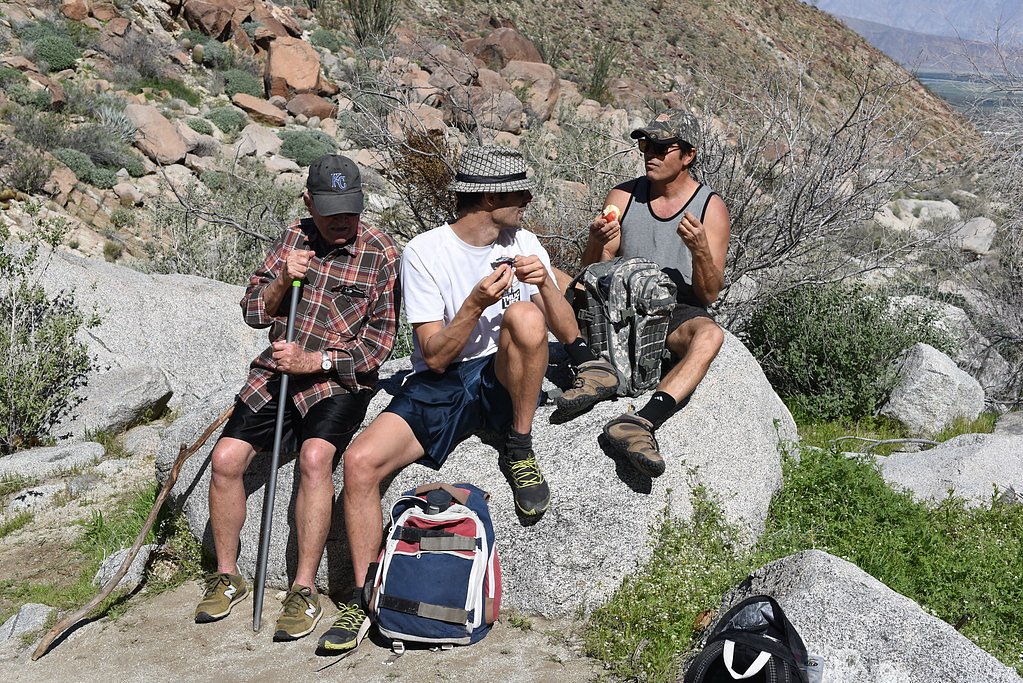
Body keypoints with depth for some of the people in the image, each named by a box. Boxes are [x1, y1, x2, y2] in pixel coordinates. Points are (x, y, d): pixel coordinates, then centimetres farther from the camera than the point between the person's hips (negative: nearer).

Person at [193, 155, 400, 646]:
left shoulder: (381, 255, -6)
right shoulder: (293, 238, 8)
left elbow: (379, 342, -8)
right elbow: (252, 312, 9)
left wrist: (313, 361, -17)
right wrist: (282, 280, -11)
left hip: (340, 380, -4)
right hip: (276, 369, 5)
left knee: (314, 456, -30)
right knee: (226, 458, -10)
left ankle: (304, 590, -18)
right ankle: (227, 577, 10)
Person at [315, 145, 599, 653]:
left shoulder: (523, 244, 5)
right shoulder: (425, 251, -6)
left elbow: (569, 335, 2)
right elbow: (436, 356, -11)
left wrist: (545, 283, -16)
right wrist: (476, 303, -25)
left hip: (501, 383, 1)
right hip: (439, 387, -1)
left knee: (524, 317, -31)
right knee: (360, 461, -24)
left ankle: (519, 450, -13)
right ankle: (366, 596, -4)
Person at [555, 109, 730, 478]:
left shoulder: (711, 208, -1)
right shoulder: (623, 197, 4)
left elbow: (709, 295, -4)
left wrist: (701, 251, -24)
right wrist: (597, 243, -18)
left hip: (678, 314, -2)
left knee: (709, 334, -37)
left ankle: (641, 422, -53)